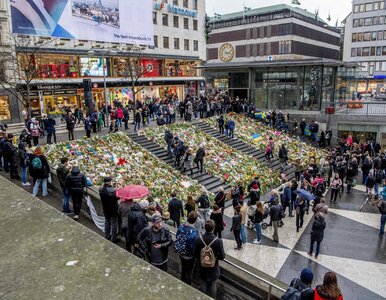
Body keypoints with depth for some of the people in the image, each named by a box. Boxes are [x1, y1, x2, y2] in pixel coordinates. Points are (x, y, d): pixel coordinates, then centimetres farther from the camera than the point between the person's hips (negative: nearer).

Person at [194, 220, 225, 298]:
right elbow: (222, 256, -18)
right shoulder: (218, 241, -26)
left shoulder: (198, 239, -21)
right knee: (213, 286, 20)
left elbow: (195, 255, -11)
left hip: (202, 268, 2)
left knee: (203, 286, 23)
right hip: (213, 269, -2)